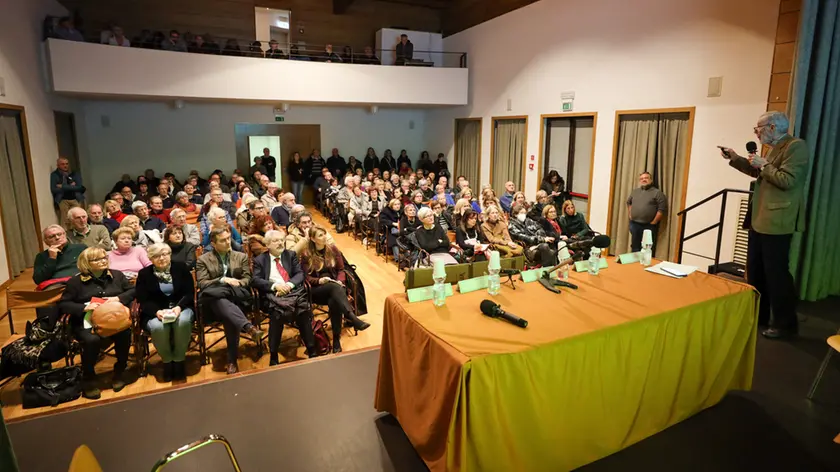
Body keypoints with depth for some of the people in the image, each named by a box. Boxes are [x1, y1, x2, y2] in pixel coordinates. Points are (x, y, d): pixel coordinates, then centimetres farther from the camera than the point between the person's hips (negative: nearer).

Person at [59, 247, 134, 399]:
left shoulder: (116, 275, 12)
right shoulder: (76, 281, 5)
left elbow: (133, 290, 12)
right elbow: (63, 304, 4)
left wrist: (119, 298, -8)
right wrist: (84, 307, -14)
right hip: (86, 323, -1)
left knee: (124, 334, -31)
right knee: (92, 340, -35)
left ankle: (119, 372, -8)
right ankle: (88, 379, -11)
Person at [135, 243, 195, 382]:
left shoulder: (181, 267, 3)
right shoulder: (144, 274, 3)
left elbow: (190, 293, -1)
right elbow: (143, 301, -2)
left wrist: (179, 307, -21)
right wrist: (157, 311, -23)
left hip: (181, 307, 0)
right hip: (155, 312, 0)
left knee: (183, 321, -36)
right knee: (158, 327, -35)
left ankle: (179, 360, -17)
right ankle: (167, 361, -10)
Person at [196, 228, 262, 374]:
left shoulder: (241, 256, 18)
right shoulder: (203, 259, 11)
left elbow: (247, 279, 11)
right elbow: (202, 284, 0)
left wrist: (236, 283, -11)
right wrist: (222, 280, -14)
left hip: (235, 297, 1)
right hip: (214, 301, -1)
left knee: (229, 316, -36)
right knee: (222, 302, -41)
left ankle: (232, 360, -31)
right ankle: (249, 327, -60)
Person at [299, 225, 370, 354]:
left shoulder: (333, 249, 8)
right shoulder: (306, 254, 0)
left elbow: (341, 270, 8)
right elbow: (306, 277, -2)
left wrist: (340, 281, -13)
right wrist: (319, 280, -21)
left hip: (334, 287, 3)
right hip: (316, 290, -3)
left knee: (334, 302, -35)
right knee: (334, 287, -38)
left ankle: (336, 339, -34)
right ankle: (352, 318, -53)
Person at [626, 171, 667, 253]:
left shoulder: (657, 192, -5)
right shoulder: (635, 191, 13)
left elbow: (662, 208, -12)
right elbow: (629, 202, 26)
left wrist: (654, 222, -14)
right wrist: (629, 215, 14)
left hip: (649, 226, -5)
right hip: (634, 225, 5)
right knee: (634, 248, 14)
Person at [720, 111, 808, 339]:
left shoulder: (796, 146, -12)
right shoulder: (774, 148, 17)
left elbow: (788, 180, -22)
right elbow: (758, 172, 30)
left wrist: (764, 164, -13)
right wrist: (735, 158, 20)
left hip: (777, 222, -10)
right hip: (760, 219, 10)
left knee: (776, 272, -4)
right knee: (755, 270, 16)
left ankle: (786, 324, 8)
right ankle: (757, 315, 28)